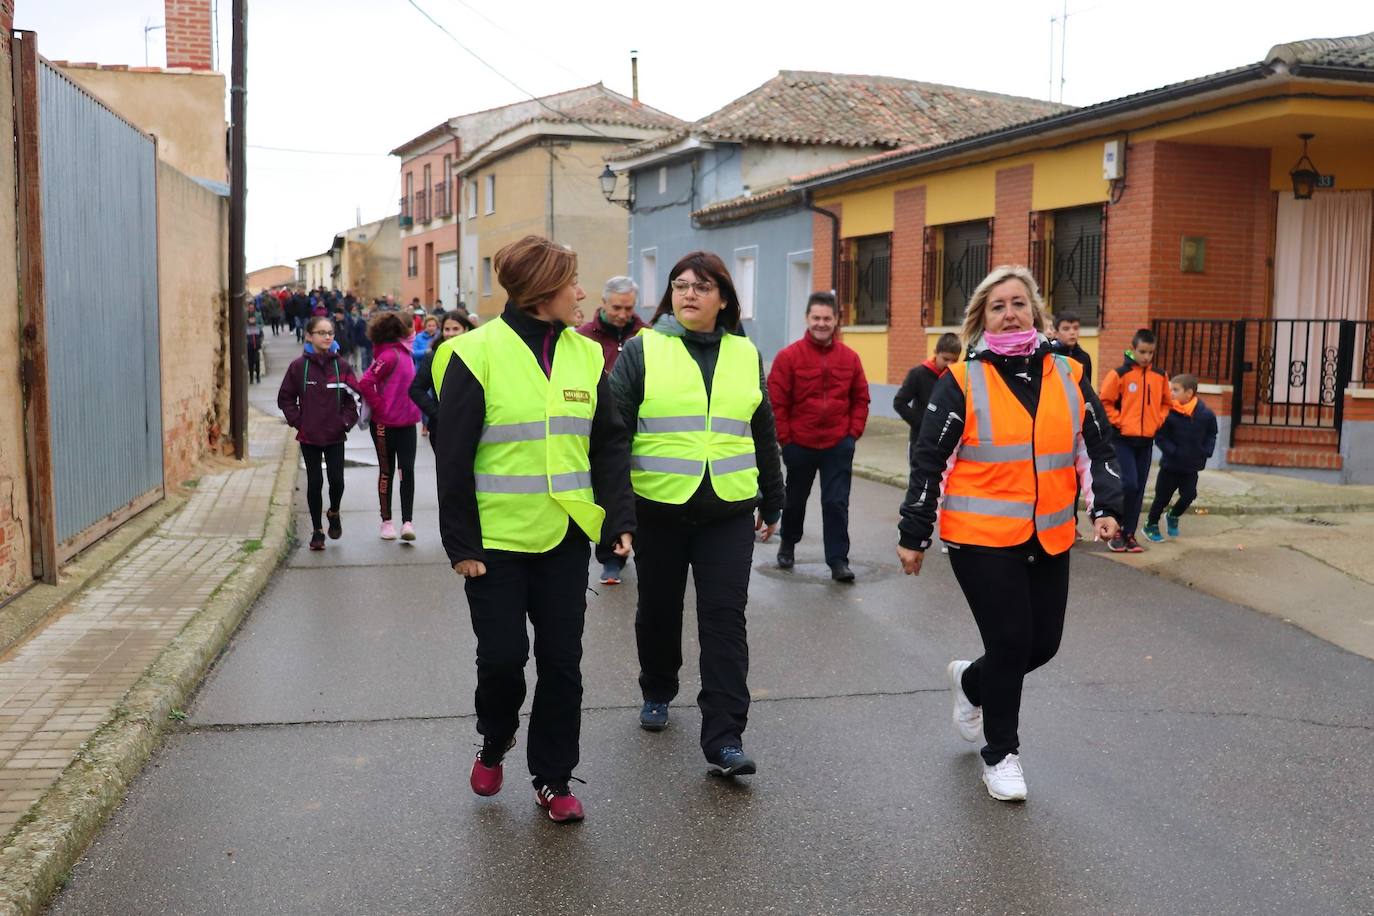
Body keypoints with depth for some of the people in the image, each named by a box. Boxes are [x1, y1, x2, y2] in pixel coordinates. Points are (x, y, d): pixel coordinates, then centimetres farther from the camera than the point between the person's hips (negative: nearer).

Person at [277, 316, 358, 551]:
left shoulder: (342, 366, 0)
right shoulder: (299, 366, -3)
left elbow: (353, 397, 6)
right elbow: (285, 398, 3)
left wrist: (346, 421, -3)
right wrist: (297, 421, -4)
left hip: (336, 436, 1)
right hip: (309, 437, 0)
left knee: (337, 480, -6)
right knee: (314, 482, 4)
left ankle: (334, 513, 25)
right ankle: (317, 530, 17)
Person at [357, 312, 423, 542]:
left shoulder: (402, 351, 10)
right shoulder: (390, 355, -16)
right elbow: (365, 383, -24)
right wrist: (380, 408, -15)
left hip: (407, 422, 7)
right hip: (385, 424, -7)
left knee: (407, 470, 0)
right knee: (387, 471, 7)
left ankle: (407, 521, 0)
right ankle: (387, 521, 19)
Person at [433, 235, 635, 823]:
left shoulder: (585, 355, 6)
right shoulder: (476, 353, -8)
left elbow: (609, 444, 9)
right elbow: (453, 457, -7)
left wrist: (620, 518, -1)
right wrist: (460, 543, -9)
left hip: (565, 534, 4)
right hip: (497, 537, -4)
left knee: (561, 660, 7)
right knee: (502, 656, 2)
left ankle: (553, 779, 22)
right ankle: (494, 744, 33)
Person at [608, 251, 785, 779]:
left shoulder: (745, 355, 9)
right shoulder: (641, 351, -1)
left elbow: (763, 435, 17)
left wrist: (771, 502, 20)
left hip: (728, 512, 1)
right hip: (658, 509, -1)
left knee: (724, 620, -3)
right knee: (659, 611, 14)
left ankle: (724, 740, -1)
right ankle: (657, 693, 40)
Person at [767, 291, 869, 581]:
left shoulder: (850, 358, 0)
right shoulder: (789, 356, -9)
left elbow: (861, 399, 8)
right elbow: (776, 402, -8)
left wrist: (854, 432, 0)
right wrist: (784, 438, -9)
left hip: (839, 446, 1)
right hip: (799, 445, 0)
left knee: (836, 503, -3)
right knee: (795, 499, 18)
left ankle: (838, 560, 2)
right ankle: (788, 544, 40)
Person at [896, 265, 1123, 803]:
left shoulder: (1068, 376, 5)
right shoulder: (963, 382, -6)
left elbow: (1098, 445, 12)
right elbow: (929, 460, -4)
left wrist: (1106, 506, -2)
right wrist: (913, 535, -4)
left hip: (1049, 539, 5)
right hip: (982, 539, -4)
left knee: (1043, 643, 10)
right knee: (1009, 643, -3)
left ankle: (970, 682, 41)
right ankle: (1000, 755, 19)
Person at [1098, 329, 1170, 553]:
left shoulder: (1160, 377, 6)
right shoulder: (1119, 374, -9)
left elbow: (1165, 403, 18)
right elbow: (1105, 402, -6)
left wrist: (1157, 422, 3)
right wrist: (1119, 422, -12)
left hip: (1147, 441, 5)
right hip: (1123, 439, -5)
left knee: (1139, 489, 6)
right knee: (1128, 484, -14)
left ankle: (1129, 533, 14)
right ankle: (1115, 530, 2)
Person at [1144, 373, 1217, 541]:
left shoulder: (1206, 413, -7)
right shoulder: (1168, 412, -16)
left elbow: (1211, 435, 8)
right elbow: (1160, 437, -13)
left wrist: (1206, 452, -5)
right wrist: (1173, 452, -22)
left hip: (1192, 466, 2)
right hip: (1170, 465, -2)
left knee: (1189, 495, 6)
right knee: (1162, 497, 7)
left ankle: (1173, 517, 36)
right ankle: (1151, 525, 27)